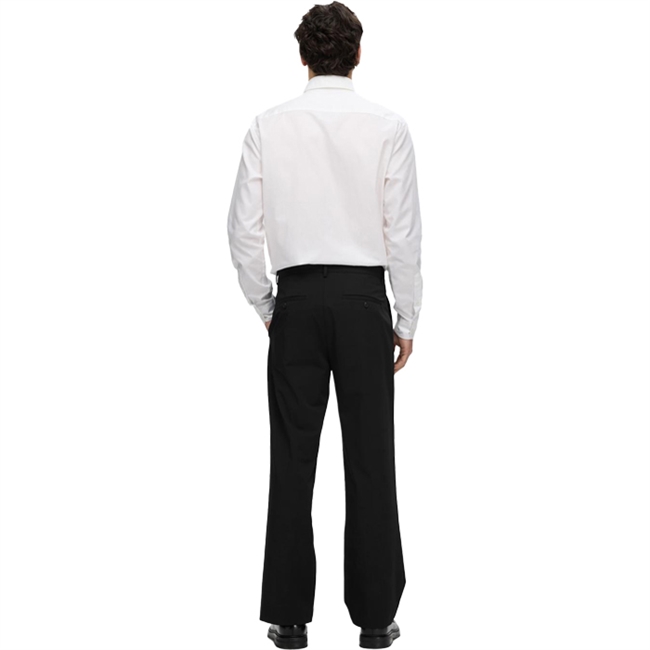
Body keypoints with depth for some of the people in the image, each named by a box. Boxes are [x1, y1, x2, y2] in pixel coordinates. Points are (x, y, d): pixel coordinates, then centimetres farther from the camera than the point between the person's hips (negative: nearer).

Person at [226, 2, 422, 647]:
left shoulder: (269, 126, 0)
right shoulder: (387, 126, -4)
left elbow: (244, 230, 0)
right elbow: (405, 233, -5)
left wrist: (265, 306, 13)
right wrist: (407, 321, 5)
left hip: (297, 299, 1)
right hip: (364, 300, -1)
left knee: (293, 460, 6)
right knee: (370, 461, 4)